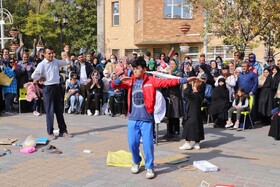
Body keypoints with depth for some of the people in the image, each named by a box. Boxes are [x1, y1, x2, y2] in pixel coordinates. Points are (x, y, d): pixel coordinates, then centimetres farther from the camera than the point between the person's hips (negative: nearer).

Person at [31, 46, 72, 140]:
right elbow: (33, 76, -18)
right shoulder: (42, 64, -10)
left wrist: (67, 54, 2)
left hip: (57, 87, 6)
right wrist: (42, 79, -7)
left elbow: (67, 62, 16)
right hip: (48, 88, -6)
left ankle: (63, 131, 20)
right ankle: (50, 133, 11)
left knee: (59, 110, 11)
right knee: (50, 111, 1)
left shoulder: (56, 61, 8)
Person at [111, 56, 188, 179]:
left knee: (148, 144, -2)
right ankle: (136, 162, 35)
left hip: (146, 118, -3)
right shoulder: (130, 81, 6)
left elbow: (167, 82, -12)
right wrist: (120, 80, -15)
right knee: (132, 143, 9)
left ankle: (149, 167, 15)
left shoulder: (151, 81, -4)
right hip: (133, 118, 3)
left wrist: (183, 80, -24)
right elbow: (113, 85, 7)